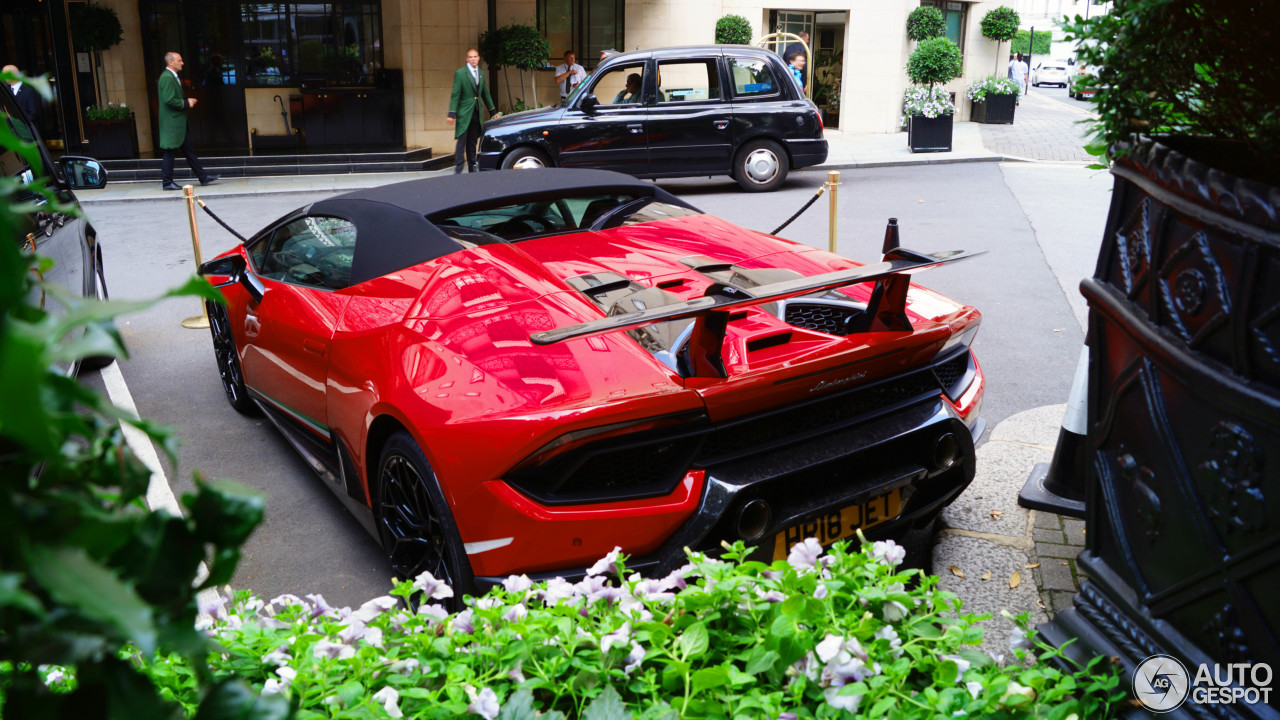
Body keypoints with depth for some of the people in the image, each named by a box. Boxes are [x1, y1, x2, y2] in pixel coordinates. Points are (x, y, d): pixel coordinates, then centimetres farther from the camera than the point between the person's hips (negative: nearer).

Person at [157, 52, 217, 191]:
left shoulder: (172, 77, 17)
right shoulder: (167, 78, -16)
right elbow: (169, 100, -24)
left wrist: (187, 101, 10)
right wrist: (186, 103, -14)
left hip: (178, 122, 11)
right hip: (172, 123, -11)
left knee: (188, 150, 13)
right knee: (169, 152, -4)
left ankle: (203, 177, 17)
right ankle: (166, 182, 2)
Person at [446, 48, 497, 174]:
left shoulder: (481, 73, 13)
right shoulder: (460, 73, -5)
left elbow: (485, 94, 21)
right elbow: (455, 95, -8)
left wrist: (493, 111, 21)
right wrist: (452, 114, -14)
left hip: (476, 113, 5)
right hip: (464, 113, -5)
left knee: (473, 142, 10)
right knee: (461, 140, -8)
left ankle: (472, 167, 15)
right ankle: (458, 169, -9)